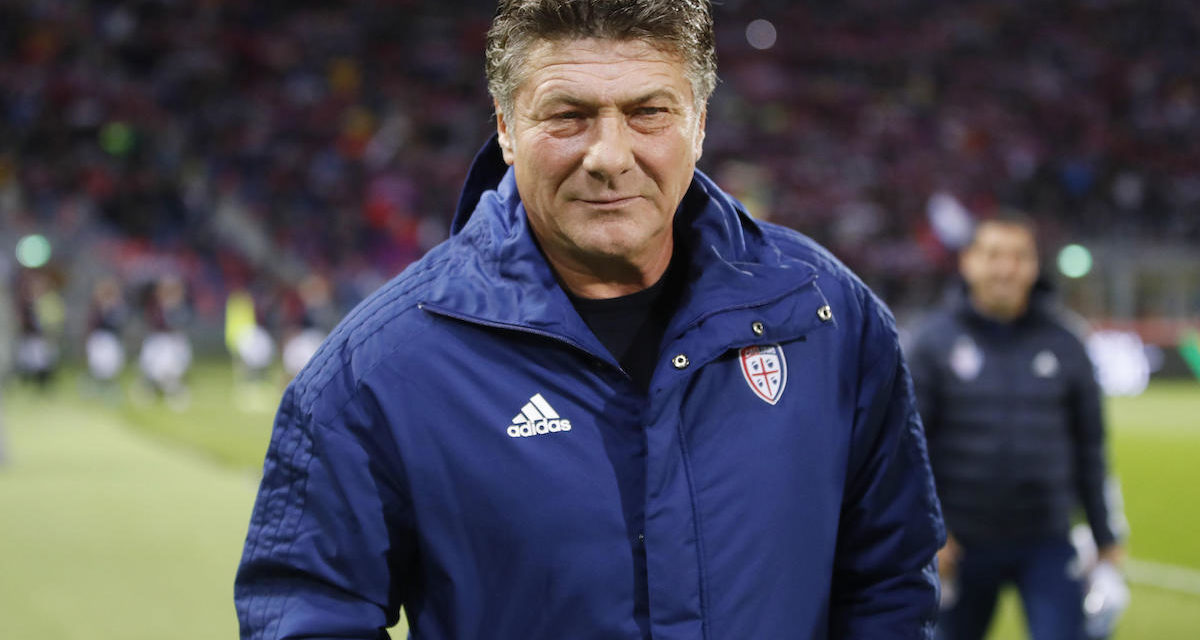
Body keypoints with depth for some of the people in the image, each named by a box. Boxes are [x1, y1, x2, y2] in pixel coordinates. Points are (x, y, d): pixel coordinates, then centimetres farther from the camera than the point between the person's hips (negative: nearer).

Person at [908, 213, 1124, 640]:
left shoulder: (1062, 343, 3)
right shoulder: (935, 341, -2)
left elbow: (1088, 445, 9)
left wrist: (1105, 537, 10)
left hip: (1047, 544, 0)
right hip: (963, 544, 0)